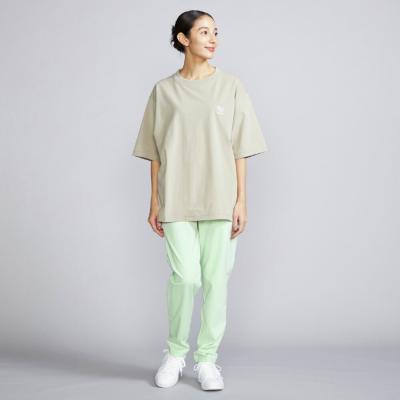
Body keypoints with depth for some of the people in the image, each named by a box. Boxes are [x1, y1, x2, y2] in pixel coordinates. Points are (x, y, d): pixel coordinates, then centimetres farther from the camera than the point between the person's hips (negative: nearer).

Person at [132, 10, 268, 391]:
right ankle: (175, 353, 15)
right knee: (185, 276, -6)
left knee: (216, 277, 1)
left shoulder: (230, 86, 4)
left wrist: (241, 201, -2)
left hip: (219, 198, 1)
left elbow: (239, 148, 3)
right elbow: (155, 152, 7)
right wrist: (154, 203, 3)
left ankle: (206, 358, 15)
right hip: (176, 200, 0)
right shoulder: (163, 91, 5)